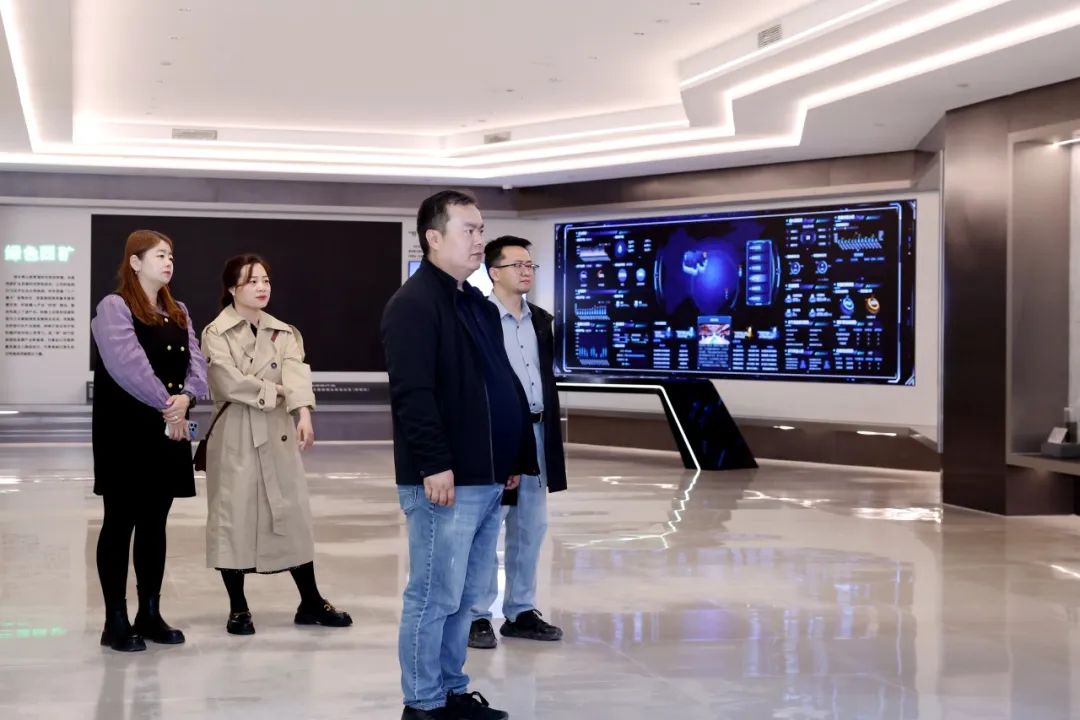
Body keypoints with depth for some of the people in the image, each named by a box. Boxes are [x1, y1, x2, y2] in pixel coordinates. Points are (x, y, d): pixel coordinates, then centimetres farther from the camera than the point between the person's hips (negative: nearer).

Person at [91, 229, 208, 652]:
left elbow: (196, 362, 5)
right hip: (126, 433, -7)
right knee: (120, 523, 0)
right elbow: (128, 365, -20)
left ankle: (150, 614, 20)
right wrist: (166, 403, -18)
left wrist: (185, 398, -14)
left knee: (154, 524, 12)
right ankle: (116, 621, 5)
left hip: (169, 432, 7)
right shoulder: (114, 308, -7)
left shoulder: (178, 313, 16)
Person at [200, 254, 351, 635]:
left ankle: (311, 602, 15)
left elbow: (296, 373, -9)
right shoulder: (216, 333, -3)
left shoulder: (284, 333, 9)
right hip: (235, 435, -4)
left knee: (293, 513, 6)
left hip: (278, 433, 4)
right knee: (233, 515, 0)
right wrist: (275, 392, -9)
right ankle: (238, 608, 12)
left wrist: (303, 412, -26)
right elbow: (229, 382, -16)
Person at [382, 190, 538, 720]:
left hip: (485, 479, 9)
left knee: (466, 595, 15)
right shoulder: (413, 304, -11)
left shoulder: (479, 306, 18)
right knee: (435, 596, -3)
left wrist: (515, 456, 19)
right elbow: (412, 394, -20)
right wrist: (434, 464, -24)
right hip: (444, 480, -9)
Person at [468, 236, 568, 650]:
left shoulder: (540, 320, 13)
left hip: (535, 432, 7)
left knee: (531, 526, 11)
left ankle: (520, 611, 21)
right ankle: (477, 615, 7)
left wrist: (551, 435, 12)